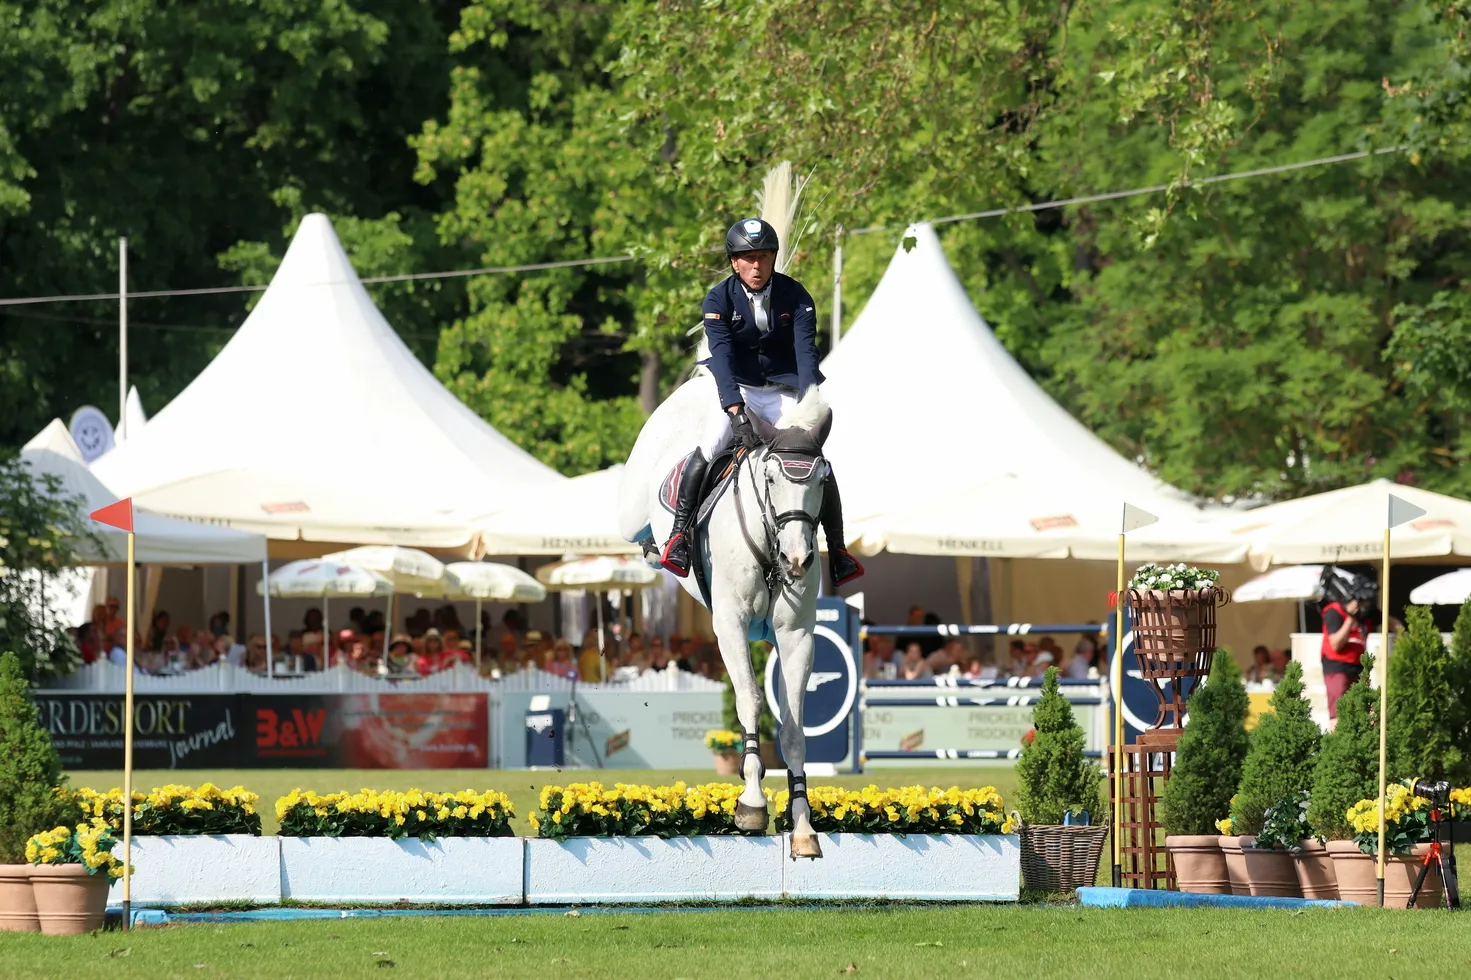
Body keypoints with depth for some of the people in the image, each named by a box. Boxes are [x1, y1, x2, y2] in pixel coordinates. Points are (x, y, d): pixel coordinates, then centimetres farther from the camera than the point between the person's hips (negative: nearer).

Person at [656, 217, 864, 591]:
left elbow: (806, 351, -17)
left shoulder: (795, 296, -8)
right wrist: (736, 411, -37)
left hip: (784, 391, 1)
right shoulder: (719, 300, -12)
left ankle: (838, 550, -2)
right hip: (737, 391, -1)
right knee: (708, 447, -24)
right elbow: (722, 356, -23)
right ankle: (679, 534, -15)